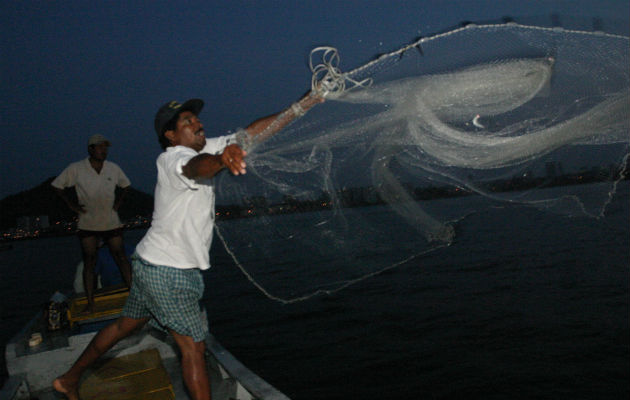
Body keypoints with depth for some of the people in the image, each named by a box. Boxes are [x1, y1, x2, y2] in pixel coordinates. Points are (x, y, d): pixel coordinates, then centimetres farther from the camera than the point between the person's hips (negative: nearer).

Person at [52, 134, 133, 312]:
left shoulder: (113, 168, 1)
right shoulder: (76, 169, -6)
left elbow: (125, 184, 19)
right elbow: (57, 185, 4)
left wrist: (119, 201, 6)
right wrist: (71, 204, -3)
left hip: (111, 222, 1)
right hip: (87, 224, -1)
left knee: (121, 257, 0)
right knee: (89, 262, 1)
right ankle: (90, 303, 7)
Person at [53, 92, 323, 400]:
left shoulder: (205, 148, 6)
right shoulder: (171, 158, -18)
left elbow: (252, 132, -1)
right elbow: (195, 167, -45)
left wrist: (302, 106, -7)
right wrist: (221, 159, -68)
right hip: (167, 272, -9)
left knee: (126, 325, 24)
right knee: (193, 348, -3)